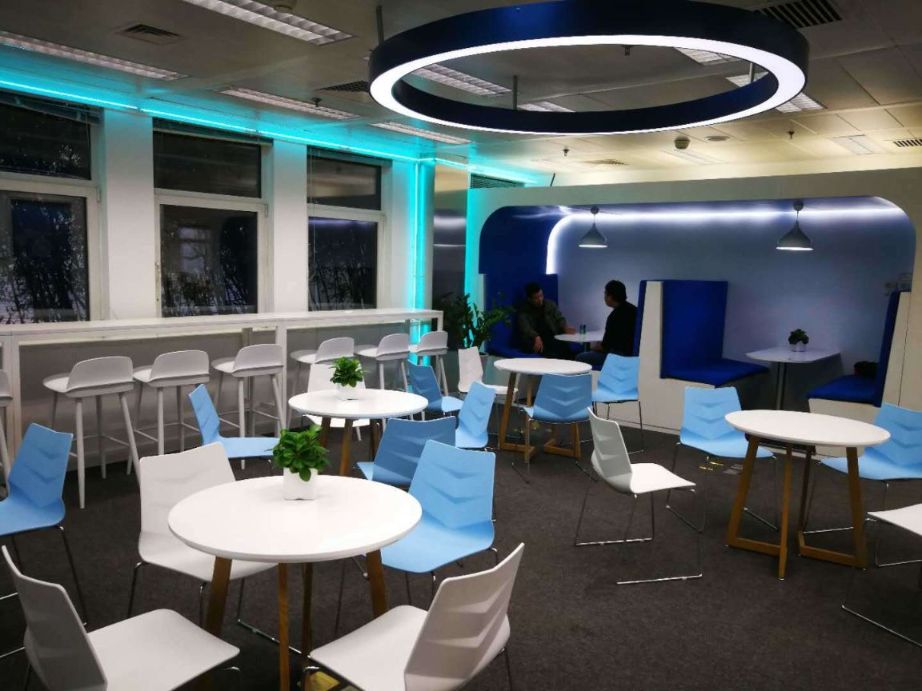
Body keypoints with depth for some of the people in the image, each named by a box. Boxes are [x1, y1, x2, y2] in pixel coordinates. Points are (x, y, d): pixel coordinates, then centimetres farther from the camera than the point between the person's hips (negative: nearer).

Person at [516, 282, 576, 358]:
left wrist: (565, 327, -16)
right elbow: (525, 328, -14)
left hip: (553, 338, 3)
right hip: (534, 341, -3)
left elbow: (559, 319, 9)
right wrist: (536, 337, -34)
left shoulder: (550, 304, 16)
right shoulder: (523, 311, 3)